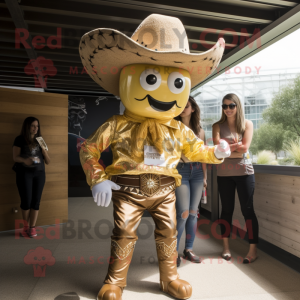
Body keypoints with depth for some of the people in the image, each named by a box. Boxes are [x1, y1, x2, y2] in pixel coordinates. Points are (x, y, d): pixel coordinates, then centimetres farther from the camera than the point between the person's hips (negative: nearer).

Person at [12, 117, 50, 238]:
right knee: (26, 201, -4)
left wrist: (43, 150, -6)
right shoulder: (20, 139, 1)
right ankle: (26, 226, 18)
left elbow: (48, 161, 10)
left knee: (36, 201, 0)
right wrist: (24, 160, -24)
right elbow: (15, 157, -5)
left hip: (39, 173, 3)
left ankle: (32, 227, 10)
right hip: (24, 173, -3)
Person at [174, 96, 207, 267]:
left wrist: (205, 176, 12)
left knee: (193, 212, 7)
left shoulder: (199, 130, 12)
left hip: (197, 171, 4)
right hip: (180, 170, -4)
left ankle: (189, 249, 21)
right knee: (183, 213, -9)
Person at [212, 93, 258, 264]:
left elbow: (244, 148, -9)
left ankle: (253, 249, 12)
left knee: (247, 210, 2)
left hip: (244, 172, -1)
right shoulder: (218, 126, 5)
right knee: (227, 210, 10)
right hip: (224, 174, 1)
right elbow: (217, 147, -9)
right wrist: (235, 146, -15)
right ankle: (226, 247, 23)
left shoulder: (247, 124, 3)